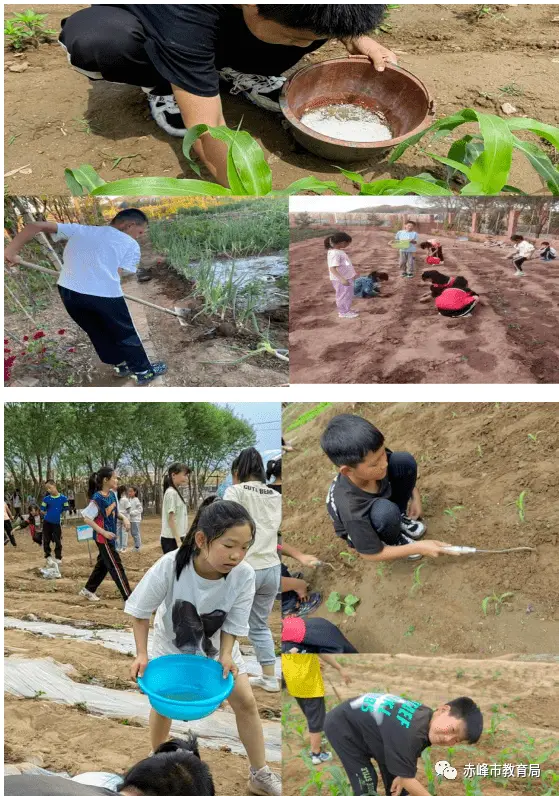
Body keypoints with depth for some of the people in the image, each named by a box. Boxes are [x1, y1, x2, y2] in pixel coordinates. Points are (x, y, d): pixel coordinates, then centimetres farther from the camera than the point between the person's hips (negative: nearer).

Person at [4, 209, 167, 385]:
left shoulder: (80, 229, 20)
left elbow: (35, 226, 14)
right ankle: (144, 371, 29)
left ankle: (120, 365, 39)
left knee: (97, 332, 25)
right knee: (125, 334, 17)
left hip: (68, 290, 4)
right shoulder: (131, 244, 10)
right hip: (105, 293, -4)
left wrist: (11, 251, 15)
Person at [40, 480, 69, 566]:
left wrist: (59, 514, -7)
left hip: (57, 523, -1)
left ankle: (58, 558, 17)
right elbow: (42, 511, 1)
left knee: (58, 541, 3)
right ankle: (48, 556, 24)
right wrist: (46, 514, -11)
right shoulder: (46, 499, -5)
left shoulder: (63, 498, -7)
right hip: (47, 522, 1)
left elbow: (65, 510, 1)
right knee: (46, 540, 7)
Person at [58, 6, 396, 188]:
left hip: (225, 34, 3)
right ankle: (161, 83, -6)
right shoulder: (184, 10, -45)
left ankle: (234, 71, 2)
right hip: (156, 24, -3)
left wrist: (354, 34, -17)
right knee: (92, 40, -39)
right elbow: (206, 130, -43)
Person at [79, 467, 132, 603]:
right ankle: (129, 598, -2)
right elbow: (87, 518, -19)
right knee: (116, 566, -5)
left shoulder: (113, 494, 2)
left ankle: (88, 590, 35)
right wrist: (104, 532, -23)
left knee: (103, 564, 19)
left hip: (110, 536, 8)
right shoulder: (97, 498, -21)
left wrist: (124, 518, -5)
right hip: (103, 537, -8)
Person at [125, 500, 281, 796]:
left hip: (217, 645, 1)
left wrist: (225, 655, -32)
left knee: (246, 702, 1)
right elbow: (140, 610, -21)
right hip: (171, 644, -1)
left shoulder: (244, 575, -33)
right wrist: (141, 654, -24)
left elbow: (232, 625, -18)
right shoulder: (169, 566, -38)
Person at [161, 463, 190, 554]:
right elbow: (171, 519, -18)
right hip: (172, 539, -9)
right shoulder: (171, 493, -14)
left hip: (178, 537, 9)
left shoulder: (176, 492, 14)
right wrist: (178, 541, -21)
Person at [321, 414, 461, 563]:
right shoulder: (351, 510, -43)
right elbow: (370, 554, -27)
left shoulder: (376, 456, -29)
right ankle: (393, 540, -4)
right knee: (386, 511, -40)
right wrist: (418, 548, -26)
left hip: (378, 501, 5)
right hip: (359, 529, -5)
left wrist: (416, 498, -7)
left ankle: (400, 517, 4)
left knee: (405, 461, -20)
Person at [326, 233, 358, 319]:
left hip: (346, 278, 10)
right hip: (340, 280, -10)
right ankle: (344, 312, 17)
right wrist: (342, 279, -35)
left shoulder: (339, 251, 7)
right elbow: (332, 268, -31)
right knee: (344, 295, 4)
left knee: (347, 295, 20)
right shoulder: (334, 254, -26)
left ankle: (346, 310, 34)